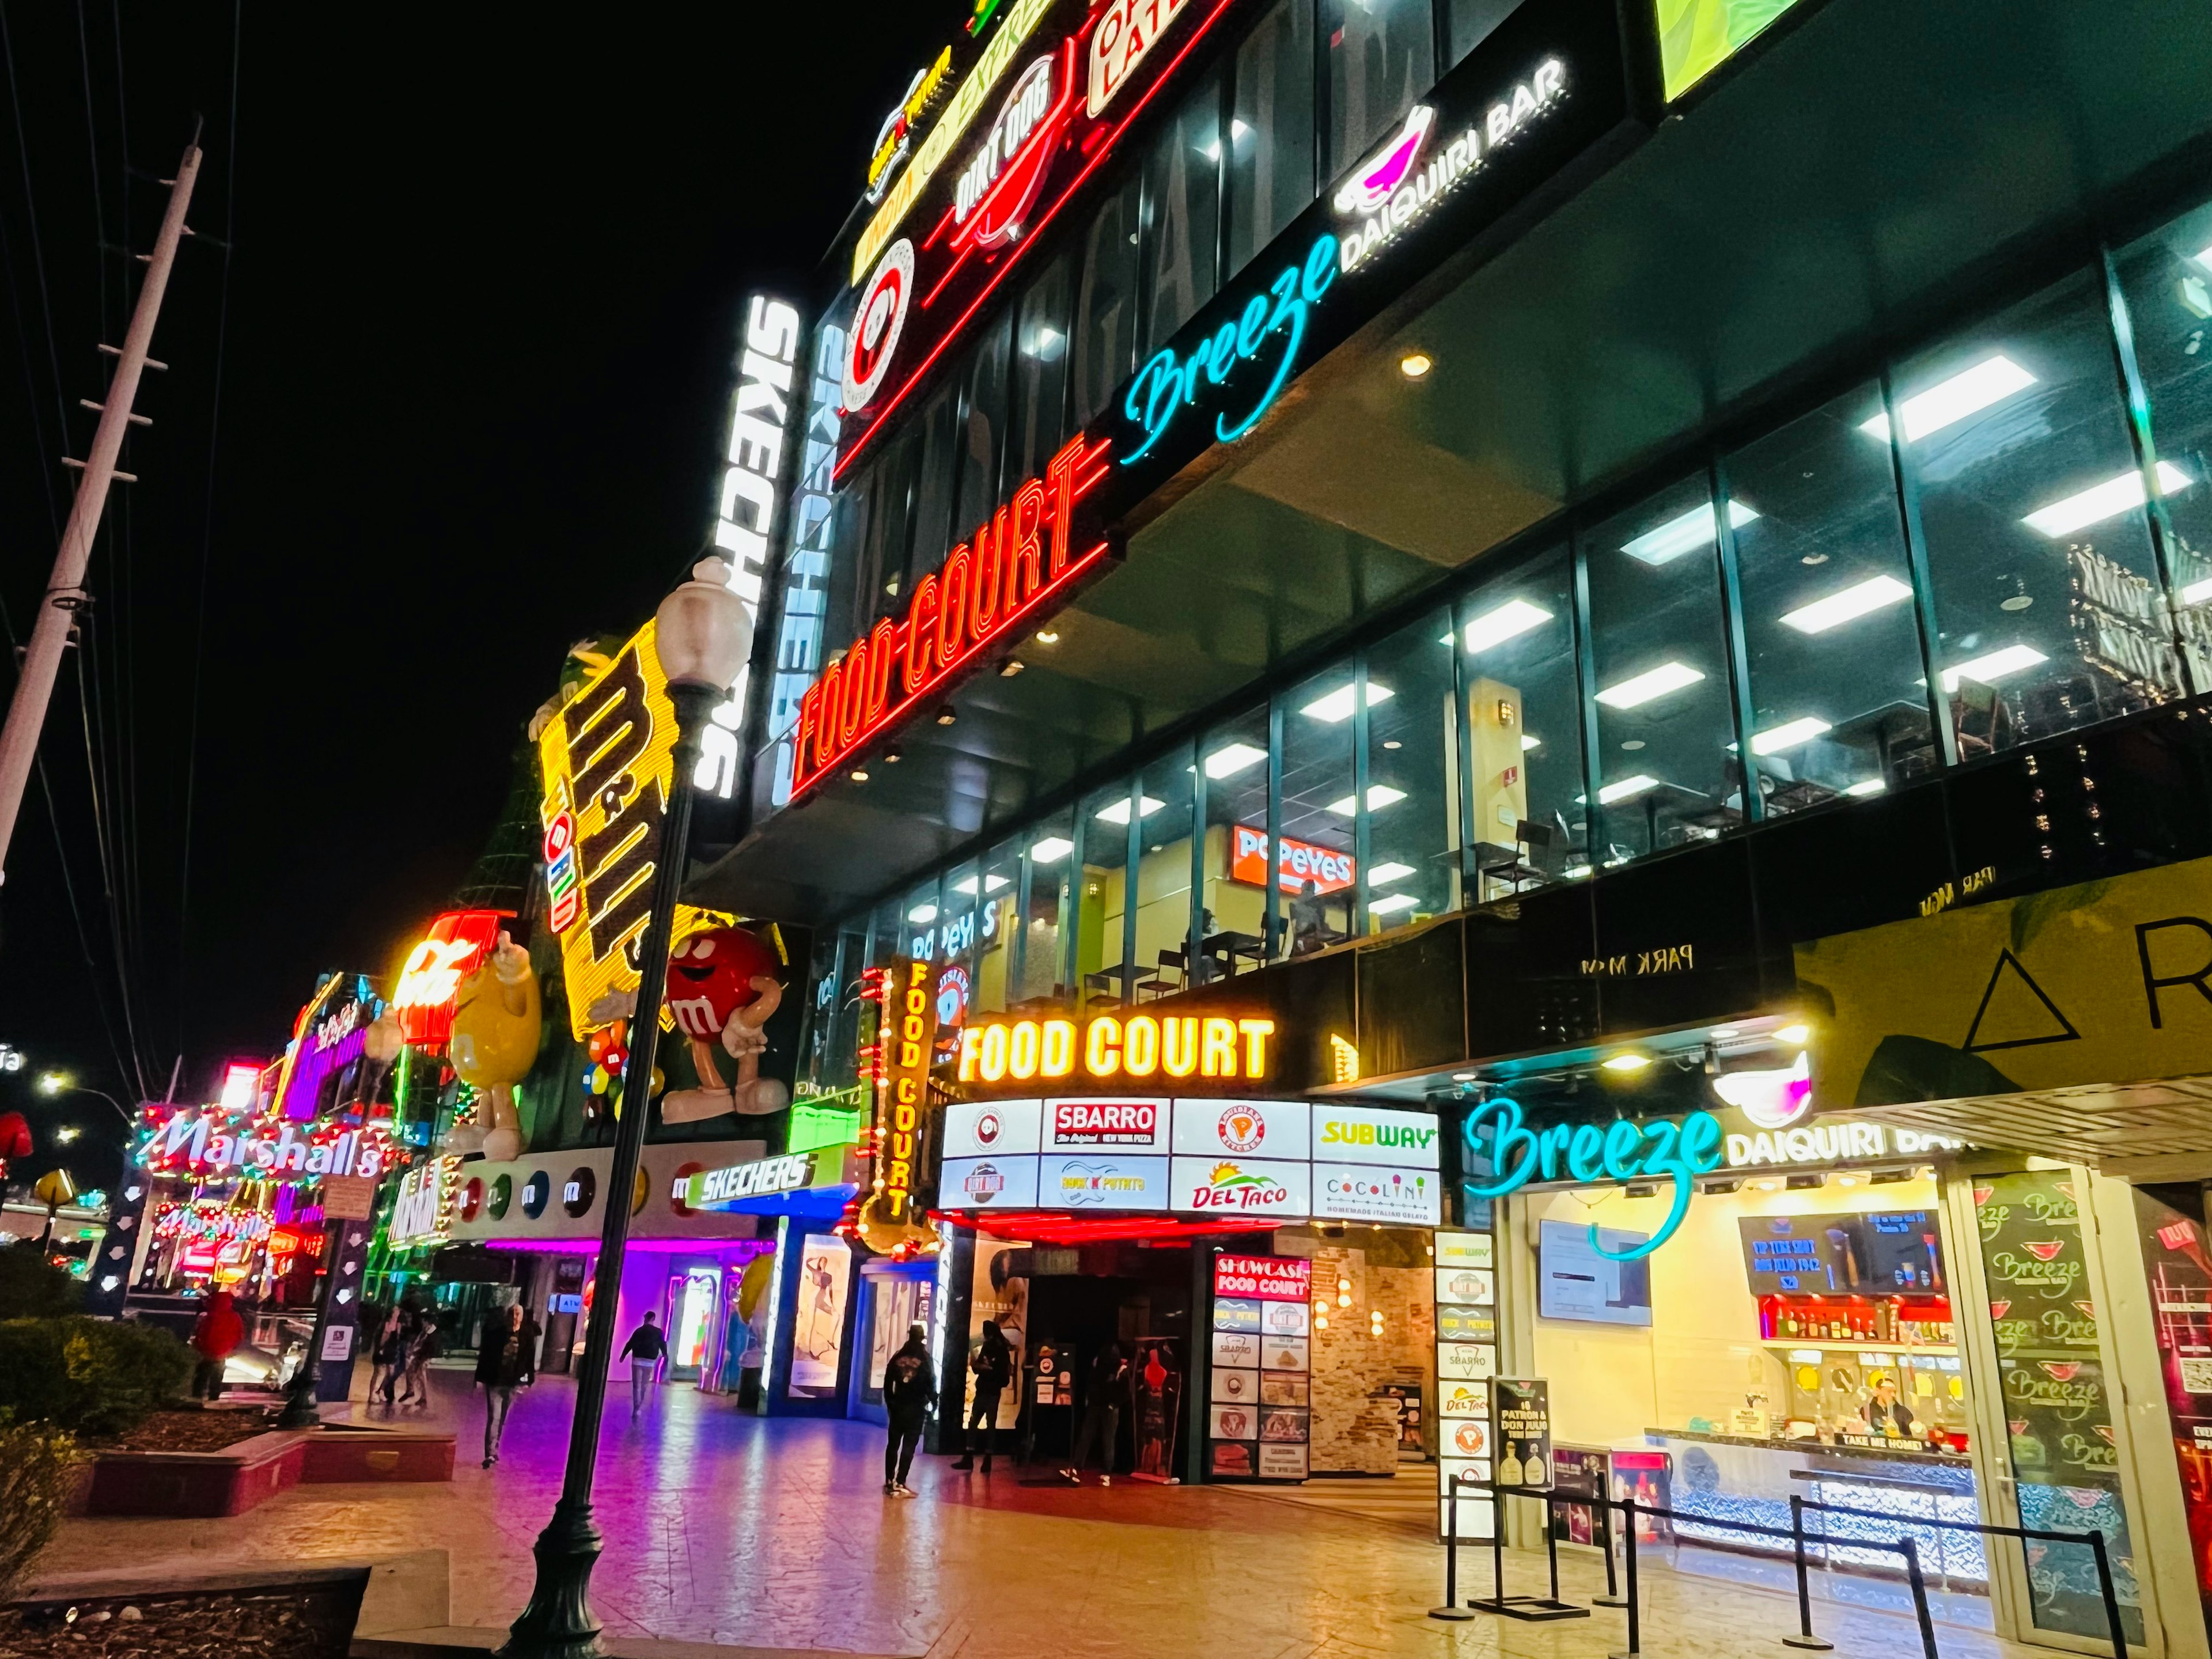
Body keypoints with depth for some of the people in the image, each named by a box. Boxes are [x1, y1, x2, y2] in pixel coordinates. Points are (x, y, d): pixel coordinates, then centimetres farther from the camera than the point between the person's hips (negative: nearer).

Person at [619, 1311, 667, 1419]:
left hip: (638, 1360, -2)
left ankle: (636, 1409, -10)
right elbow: (663, 1345, 7)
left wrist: (623, 1355, 9)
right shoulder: (659, 1332, 1)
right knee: (644, 1386, 15)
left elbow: (630, 1344, -2)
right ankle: (638, 1408, 24)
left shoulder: (639, 1331, -4)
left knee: (637, 1386, -1)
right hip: (650, 1361, 2)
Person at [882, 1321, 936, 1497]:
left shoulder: (898, 1357, 4)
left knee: (893, 1444, 12)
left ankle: (889, 1482, 17)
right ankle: (900, 1484, -8)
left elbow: (888, 1382, 6)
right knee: (909, 1446, -3)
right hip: (916, 1408, -4)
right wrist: (934, 1402, 6)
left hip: (897, 1406, 4)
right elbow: (930, 1383, -8)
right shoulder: (924, 1358, -6)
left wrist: (890, 1402, 16)